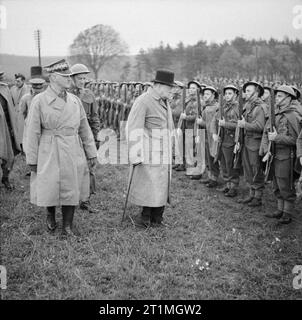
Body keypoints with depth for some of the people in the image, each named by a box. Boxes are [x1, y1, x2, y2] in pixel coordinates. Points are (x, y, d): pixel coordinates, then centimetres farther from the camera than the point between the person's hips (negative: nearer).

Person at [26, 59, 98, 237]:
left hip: (74, 153, 3)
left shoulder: (75, 100, 4)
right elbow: (33, 133, -5)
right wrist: (32, 160, -4)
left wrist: (91, 153, 7)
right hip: (50, 154, -3)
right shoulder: (39, 101, -8)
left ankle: (68, 225, 23)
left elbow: (85, 129, 9)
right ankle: (51, 215, 38)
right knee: (49, 188, 7)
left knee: (72, 189, 8)